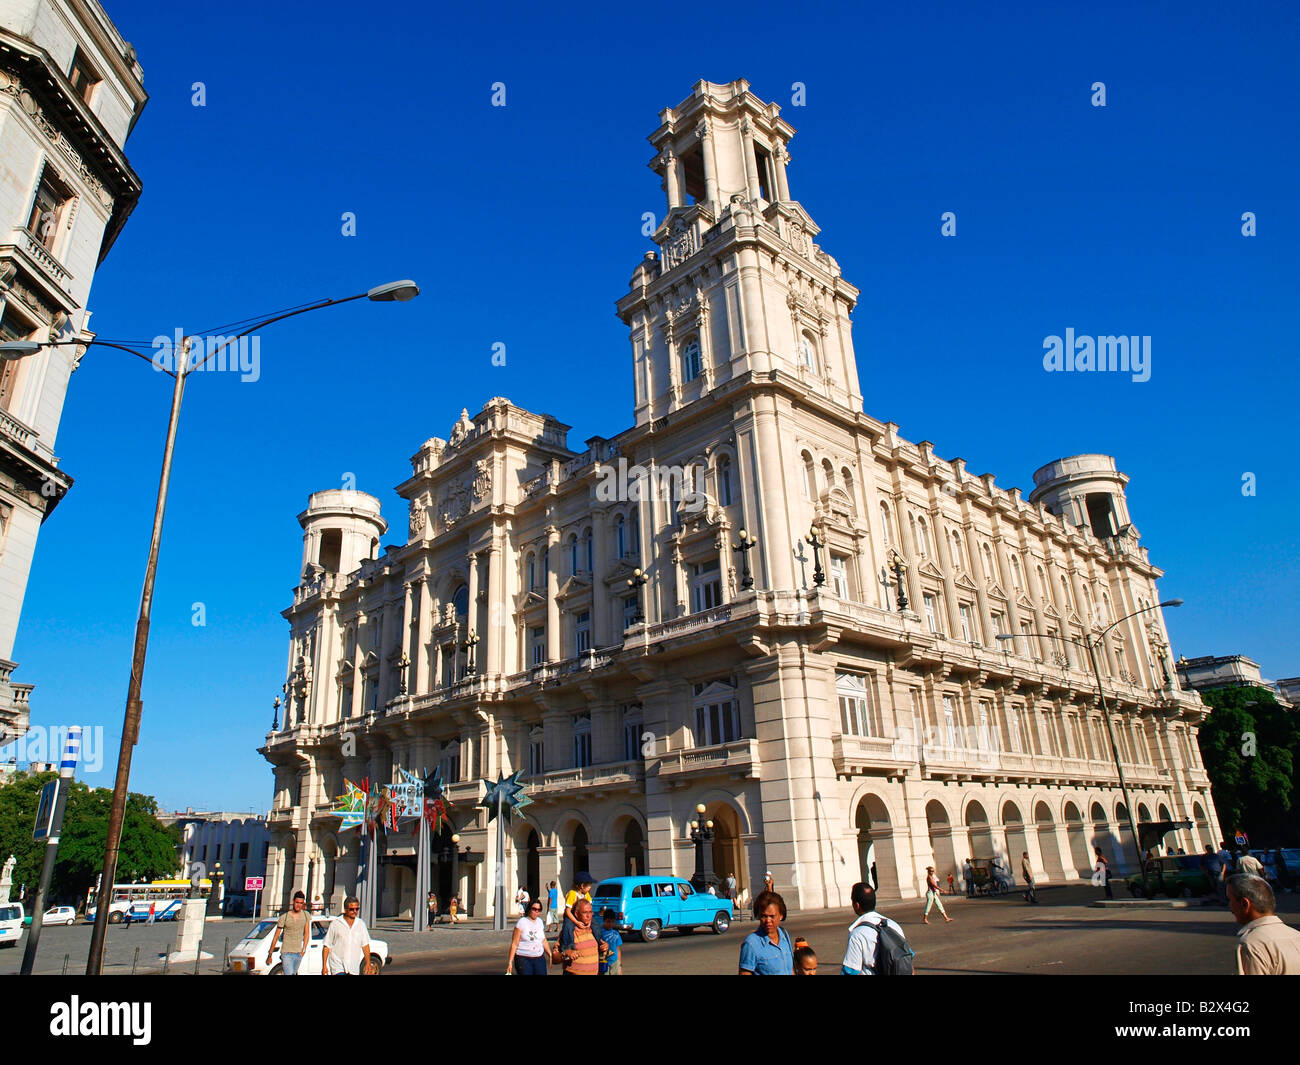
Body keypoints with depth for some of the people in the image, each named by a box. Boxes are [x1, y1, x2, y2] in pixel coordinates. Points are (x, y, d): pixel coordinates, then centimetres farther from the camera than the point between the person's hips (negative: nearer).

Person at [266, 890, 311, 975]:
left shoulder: (306, 915, 1)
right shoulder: (284, 917, -8)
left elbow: (306, 934, 8)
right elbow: (276, 937, -1)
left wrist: (304, 949, -1)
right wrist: (270, 955, 2)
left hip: (298, 953, 4)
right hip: (286, 953, -4)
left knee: (294, 973, 15)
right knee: (289, 974, -16)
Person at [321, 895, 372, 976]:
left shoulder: (361, 924, 7)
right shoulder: (335, 924, -3)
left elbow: (365, 945, 12)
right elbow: (326, 946, 0)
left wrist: (368, 963, 6)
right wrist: (324, 966, -4)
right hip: (338, 967, -4)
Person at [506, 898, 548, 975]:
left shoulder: (540, 922, 9)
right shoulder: (521, 922, -7)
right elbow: (514, 944, -9)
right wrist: (510, 962, -12)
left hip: (539, 959, 5)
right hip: (523, 959, -4)